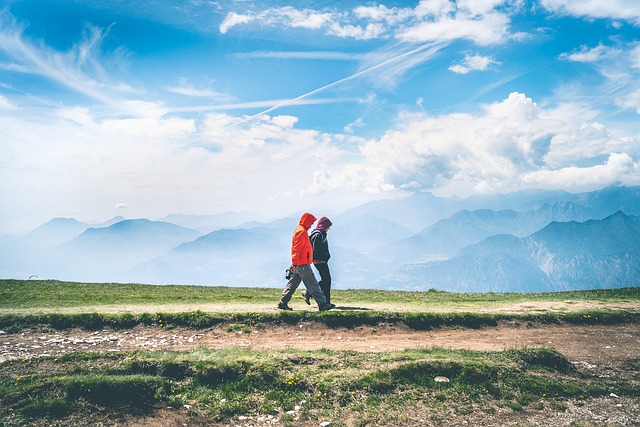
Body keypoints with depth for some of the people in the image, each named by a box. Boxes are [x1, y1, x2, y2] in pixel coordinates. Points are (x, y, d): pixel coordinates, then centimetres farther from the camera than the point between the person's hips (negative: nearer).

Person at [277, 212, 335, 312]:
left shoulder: (301, 231, 20)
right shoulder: (302, 231, -13)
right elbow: (297, 248, -19)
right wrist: (295, 263, -21)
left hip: (299, 264, 10)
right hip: (303, 264, -10)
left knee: (293, 283, 11)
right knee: (312, 285, -7)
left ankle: (283, 303, 12)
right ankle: (322, 304, -5)